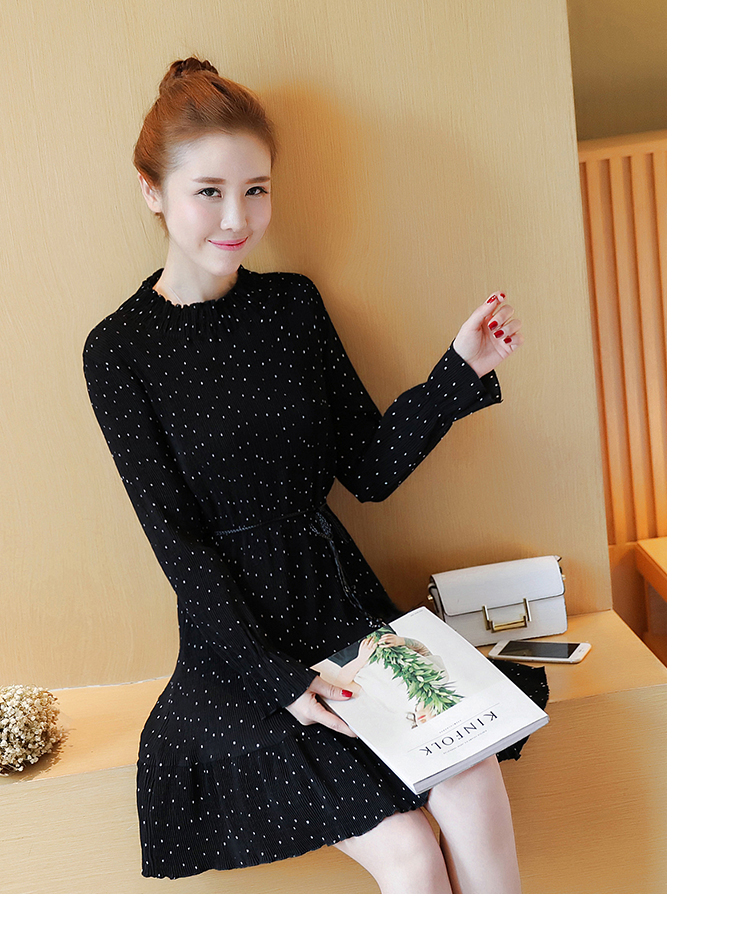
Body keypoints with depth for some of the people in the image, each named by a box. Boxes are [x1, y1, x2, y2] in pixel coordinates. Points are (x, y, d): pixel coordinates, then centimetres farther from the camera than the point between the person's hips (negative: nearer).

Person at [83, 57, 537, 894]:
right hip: (234, 631, -4)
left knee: (476, 788, -17)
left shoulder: (293, 305, 6)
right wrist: (277, 677, -15)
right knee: (408, 855, -15)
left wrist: (461, 371, -6)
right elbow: (178, 543, -9)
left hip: (343, 601, 4)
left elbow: (369, 469, 6)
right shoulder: (118, 351, -6)